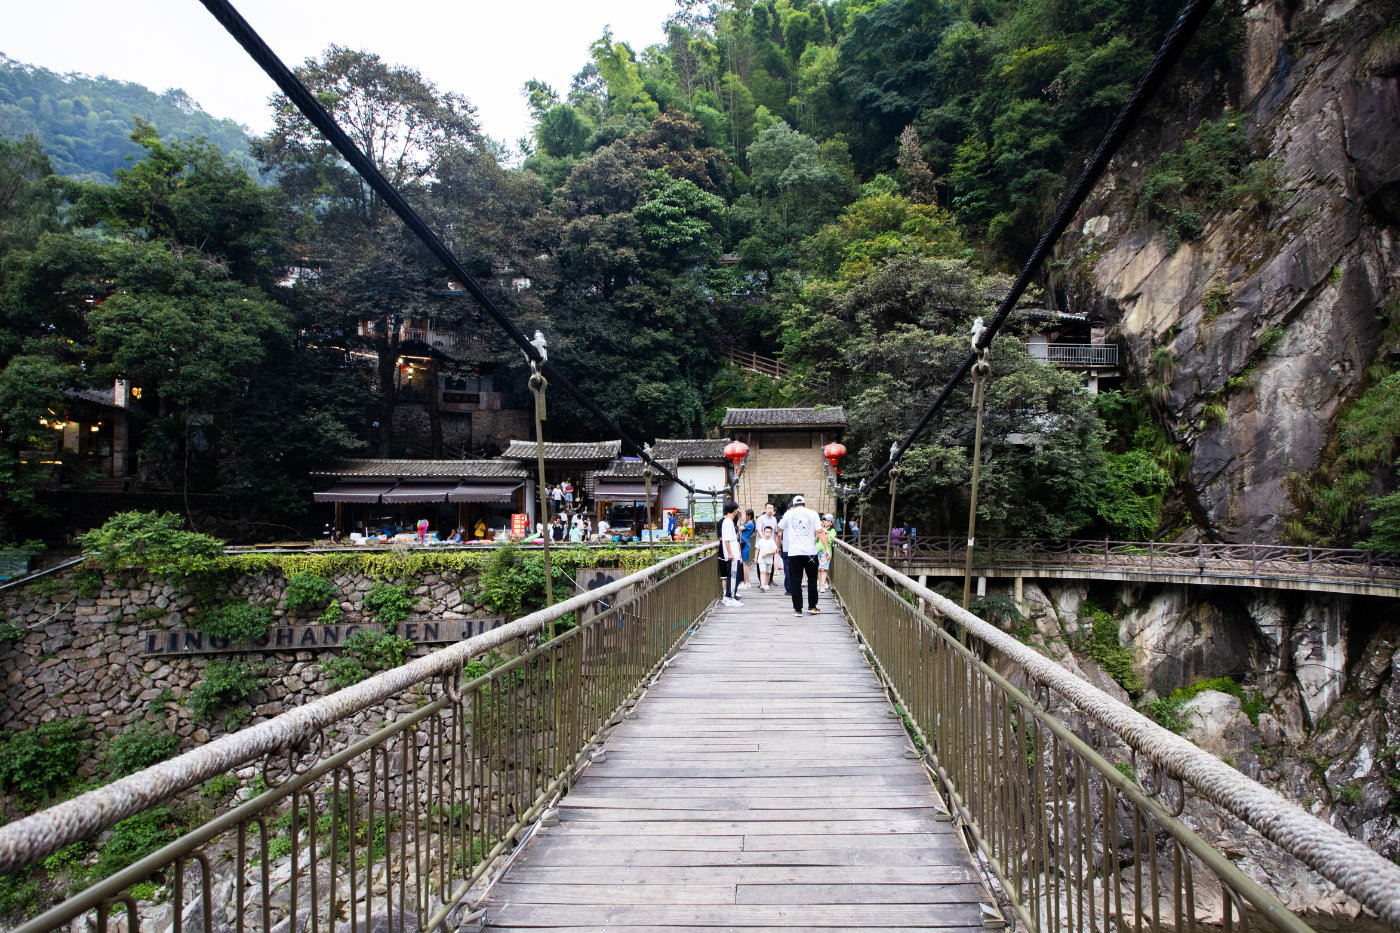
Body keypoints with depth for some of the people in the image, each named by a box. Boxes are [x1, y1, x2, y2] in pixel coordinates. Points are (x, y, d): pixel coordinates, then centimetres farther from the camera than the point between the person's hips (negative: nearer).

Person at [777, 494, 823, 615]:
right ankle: (812, 606, 16)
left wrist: (779, 541, 43)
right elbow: (819, 532, -5)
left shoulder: (788, 514, 7)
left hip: (794, 552, 0)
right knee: (812, 579, 14)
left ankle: (797, 609, 2)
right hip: (811, 551, 0)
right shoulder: (812, 514, 4)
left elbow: (780, 529, 22)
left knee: (796, 580, 3)